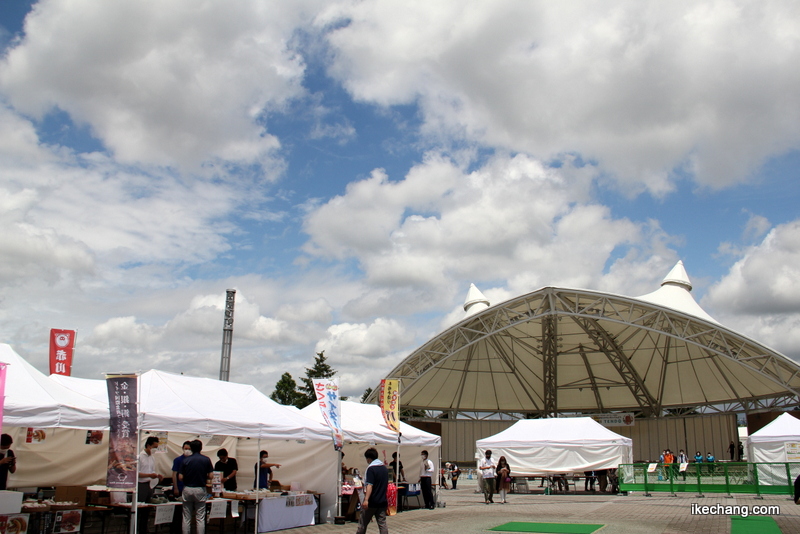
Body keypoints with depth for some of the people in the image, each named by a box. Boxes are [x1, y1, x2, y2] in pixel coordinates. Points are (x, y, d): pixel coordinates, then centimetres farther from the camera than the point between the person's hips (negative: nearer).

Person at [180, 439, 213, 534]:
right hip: (200, 490, -1)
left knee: (186, 518, 8)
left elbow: (181, 477, -3)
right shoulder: (206, 460, -4)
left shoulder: (186, 460, -2)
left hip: (187, 489, 1)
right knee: (200, 518, 3)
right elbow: (210, 476, -5)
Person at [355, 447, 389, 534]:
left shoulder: (371, 468, -14)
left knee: (362, 524, 8)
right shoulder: (384, 468, 10)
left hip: (371, 502, -6)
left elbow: (370, 485, -24)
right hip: (382, 501, 6)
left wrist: (366, 499, -32)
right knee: (382, 523, 4)